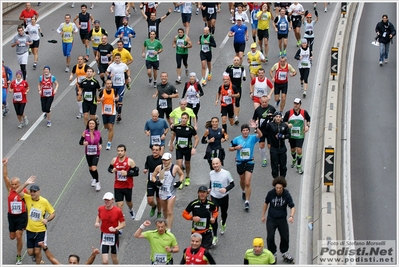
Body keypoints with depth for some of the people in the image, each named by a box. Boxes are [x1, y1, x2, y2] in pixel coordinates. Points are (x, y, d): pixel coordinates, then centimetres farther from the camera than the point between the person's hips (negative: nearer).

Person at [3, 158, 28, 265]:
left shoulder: (24, 191, -9)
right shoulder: (10, 190, -5)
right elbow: (5, 177, -13)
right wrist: (5, 165, -21)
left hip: (22, 216, -3)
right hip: (11, 216, 3)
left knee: (18, 236, -9)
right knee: (12, 237, 12)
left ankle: (19, 257, 5)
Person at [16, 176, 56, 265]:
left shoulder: (44, 201, -11)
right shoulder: (27, 198, -7)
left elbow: (53, 213, -2)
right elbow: (18, 191, -20)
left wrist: (47, 220, -20)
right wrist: (26, 183, -29)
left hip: (41, 231, -2)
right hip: (30, 230, 2)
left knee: (37, 251, -2)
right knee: (30, 252, 8)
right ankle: (34, 255, 44)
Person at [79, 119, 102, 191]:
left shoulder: (98, 133, -10)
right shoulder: (85, 132, -12)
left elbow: (100, 141, 8)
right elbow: (80, 142, -7)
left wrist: (100, 145, -13)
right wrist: (84, 143, -29)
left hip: (96, 153, -2)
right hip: (88, 153, 2)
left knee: (94, 168, -15)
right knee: (90, 168, 18)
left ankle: (97, 183, 5)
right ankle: (93, 179, 48)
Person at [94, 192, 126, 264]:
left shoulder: (118, 211, -14)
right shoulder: (101, 209, -5)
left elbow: (123, 223, -9)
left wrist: (115, 229, -25)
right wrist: (97, 222, -2)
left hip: (114, 236, -1)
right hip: (104, 236, 1)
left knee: (114, 258, 17)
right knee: (105, 261, -8)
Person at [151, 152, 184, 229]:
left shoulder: (175, 167, -9)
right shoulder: (159, 167, -3)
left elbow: (182, 174, 8)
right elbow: (153, 176, 8)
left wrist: (180, 182, -10)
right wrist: (156, 181, -12)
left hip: (171, 192, -4)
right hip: (162, 191, 4)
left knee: (170, 212, -10)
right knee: (164, 209, 21)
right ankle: (166, 222, 47)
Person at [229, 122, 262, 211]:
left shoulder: (252, 138, -9)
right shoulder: (237, 139, -5)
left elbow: (260, 135, -28)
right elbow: (230, 148, 4)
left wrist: (256, 128, -44)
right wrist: (236, 148, -16)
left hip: (249, 162, -3)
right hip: (240, 163, 3)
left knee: (247, 183, -12)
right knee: (242, 180, 23)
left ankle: (247, 202, -10)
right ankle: (244, 192, 54)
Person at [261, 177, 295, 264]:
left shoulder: (287, 195, -13)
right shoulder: (270, 193, -12)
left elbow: (292, 207, -13)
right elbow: (266, 203, 6)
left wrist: (291, 216, -33)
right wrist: (263, 215, 11)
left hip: (282, 219, 0)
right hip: (271, 219, 0)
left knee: (285, 237, 7)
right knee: (270, 237, -7)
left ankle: (284, 253, 33)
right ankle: (273, 254, 15)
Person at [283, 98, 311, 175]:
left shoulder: (304, 112, -7)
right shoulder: (289, 113, -9)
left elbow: (308, 119, 13)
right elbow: (284, 122, 2)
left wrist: (307, 126, -2)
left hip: (300, 135, -1)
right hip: (291, 135, 1)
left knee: (299, 150, -10)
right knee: (293, 149, 16)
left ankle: (299, 167, 3)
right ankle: (294, 160, 48)